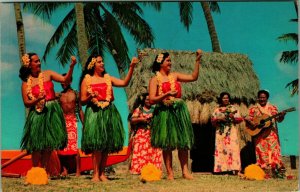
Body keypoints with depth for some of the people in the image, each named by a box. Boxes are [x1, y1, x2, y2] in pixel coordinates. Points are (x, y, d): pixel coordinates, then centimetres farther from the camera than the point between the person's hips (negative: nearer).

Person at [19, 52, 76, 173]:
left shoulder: (47, 74, 6)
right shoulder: (26, 83, 2)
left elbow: (65, 79, -3)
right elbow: (26, 103, 0)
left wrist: (71, 67, -16)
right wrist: (37, 99, -18)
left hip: (52, 112, 2)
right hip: (37, 114, -2)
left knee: (49, 144, 4)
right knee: (37, 145, -3)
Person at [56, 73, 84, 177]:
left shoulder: (75, 94, 7)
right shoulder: (59, 95, 12)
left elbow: (80, 110, 7)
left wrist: (83, 124, 2)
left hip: (72, 121, -3)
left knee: (74, 146, -10)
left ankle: (78, 171, -7)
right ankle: (64, 170, 10)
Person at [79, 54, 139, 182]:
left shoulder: (107, 78, 14)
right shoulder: (87, 80, 6)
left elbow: (124, 83, 1)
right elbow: (82, 101, 4)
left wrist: (131, 67, -5)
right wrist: (90, 97, -16)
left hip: (108, 113, 3)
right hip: (94, 113, -3)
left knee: (106, 145, 2)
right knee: (96, 144, -10)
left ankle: (102, 173, 8)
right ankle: (96, 174, -7)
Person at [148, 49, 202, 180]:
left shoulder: (174, 76, 13)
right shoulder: (155, 80, 0)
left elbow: (193, 77, 9)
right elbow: (152, 99, -8)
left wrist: (197, 61, 4)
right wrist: (166, 94, -19)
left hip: (179, 111, 4)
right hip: (164, 112, -4)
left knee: (183, 142, 1)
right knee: (167, 144, -1)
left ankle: (185, 171, 4)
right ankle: (170, 173, 4)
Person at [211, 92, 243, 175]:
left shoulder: (233, 108, 12)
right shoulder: (217, 110, 16)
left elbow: (240, 119, 5)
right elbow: (212, 121, 10)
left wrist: (233, 117, -14)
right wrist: (218, 119, -10)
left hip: (231, 132, -2)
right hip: (220, 133, 2)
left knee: (232, 148, -11)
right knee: (221, 149, -5)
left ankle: (234, 168, -15)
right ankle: (222, 168, -4)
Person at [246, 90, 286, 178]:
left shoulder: (272, 108, 10)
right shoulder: (253, 108, 9)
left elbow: (279, 119, 5)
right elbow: (247, 118, 6)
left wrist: (282, 115, -16)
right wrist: (251, 123, -14)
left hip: (271, 134, 0)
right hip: (259, 135, 0)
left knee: (273, 150, -9)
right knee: (261, 152, -3)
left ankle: (278, 170, -12)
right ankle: (264, 172, -1)